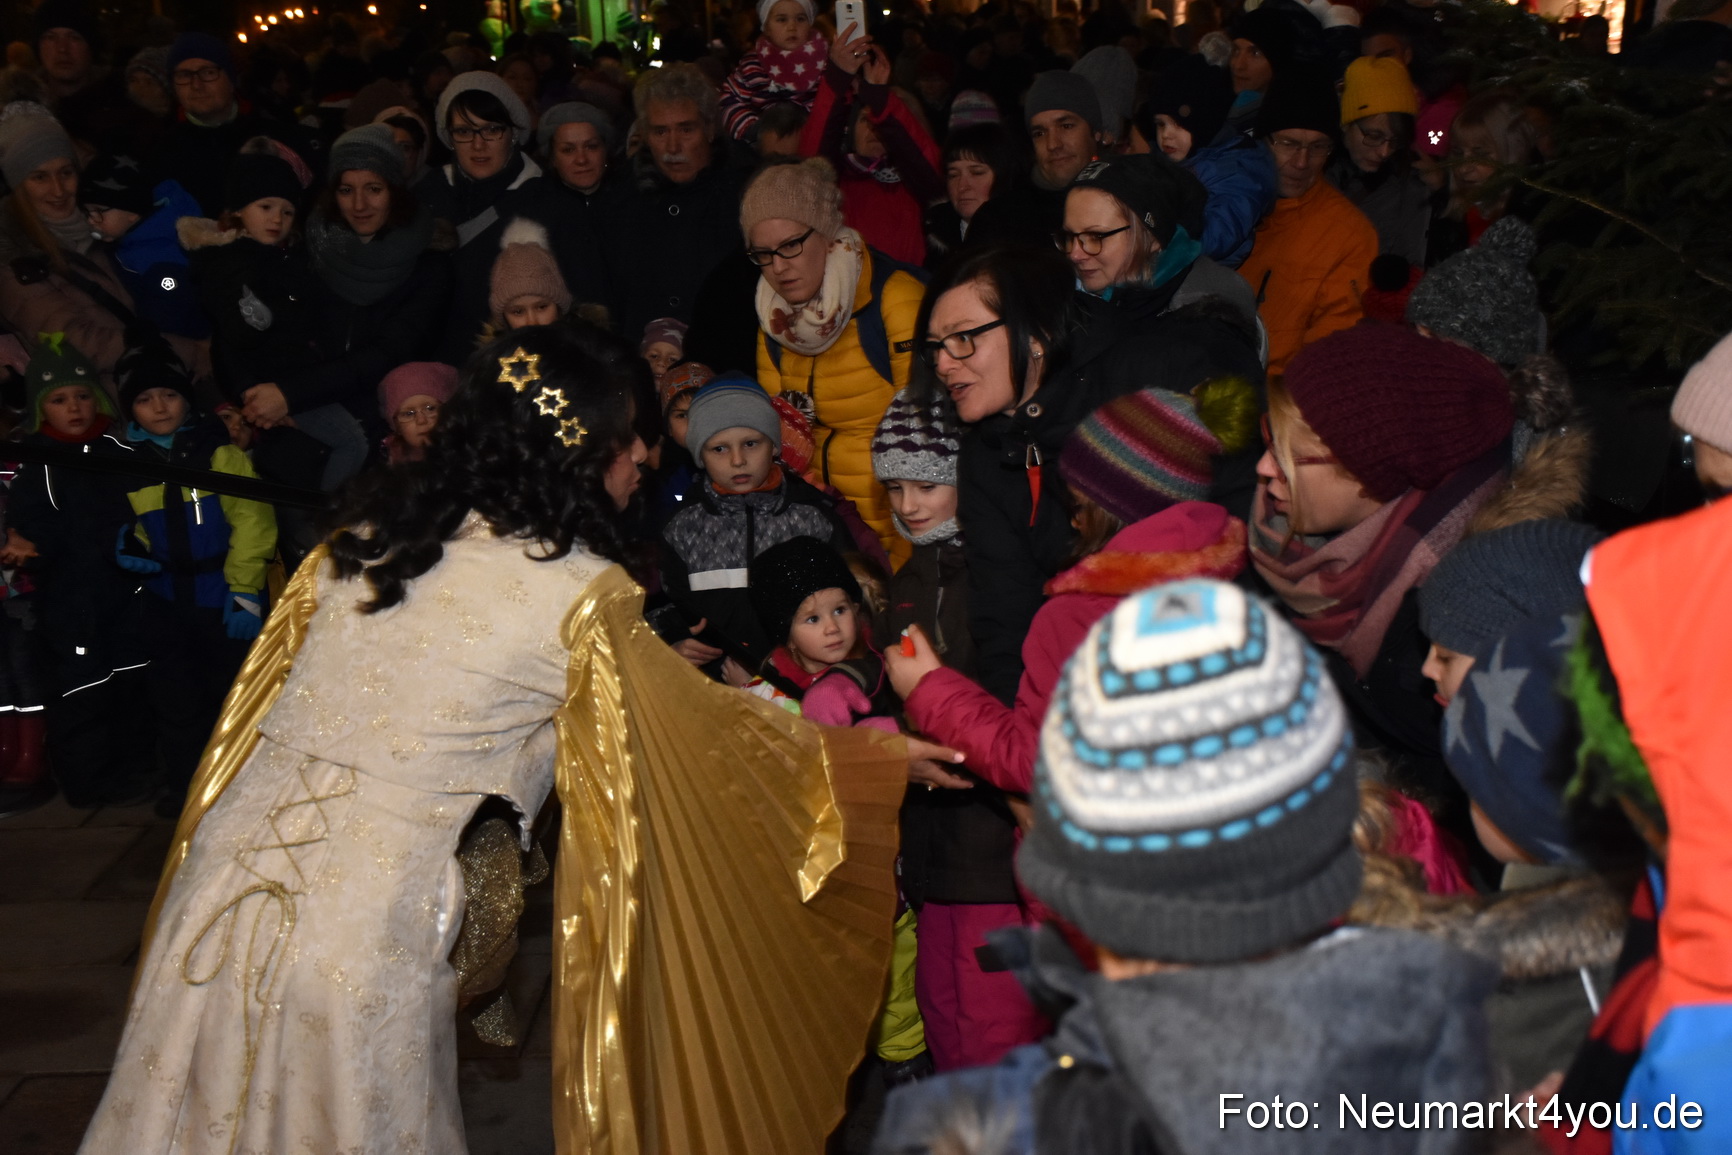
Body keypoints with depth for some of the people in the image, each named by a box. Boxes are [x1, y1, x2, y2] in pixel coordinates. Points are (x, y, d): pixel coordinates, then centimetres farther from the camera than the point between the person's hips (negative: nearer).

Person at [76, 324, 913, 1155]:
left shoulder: (366, 534, 7)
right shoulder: (577, 594, -8)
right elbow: (703, 727, 4)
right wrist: (875, 756, 17)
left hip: (226, 874, 6)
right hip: (357, 943, -6)